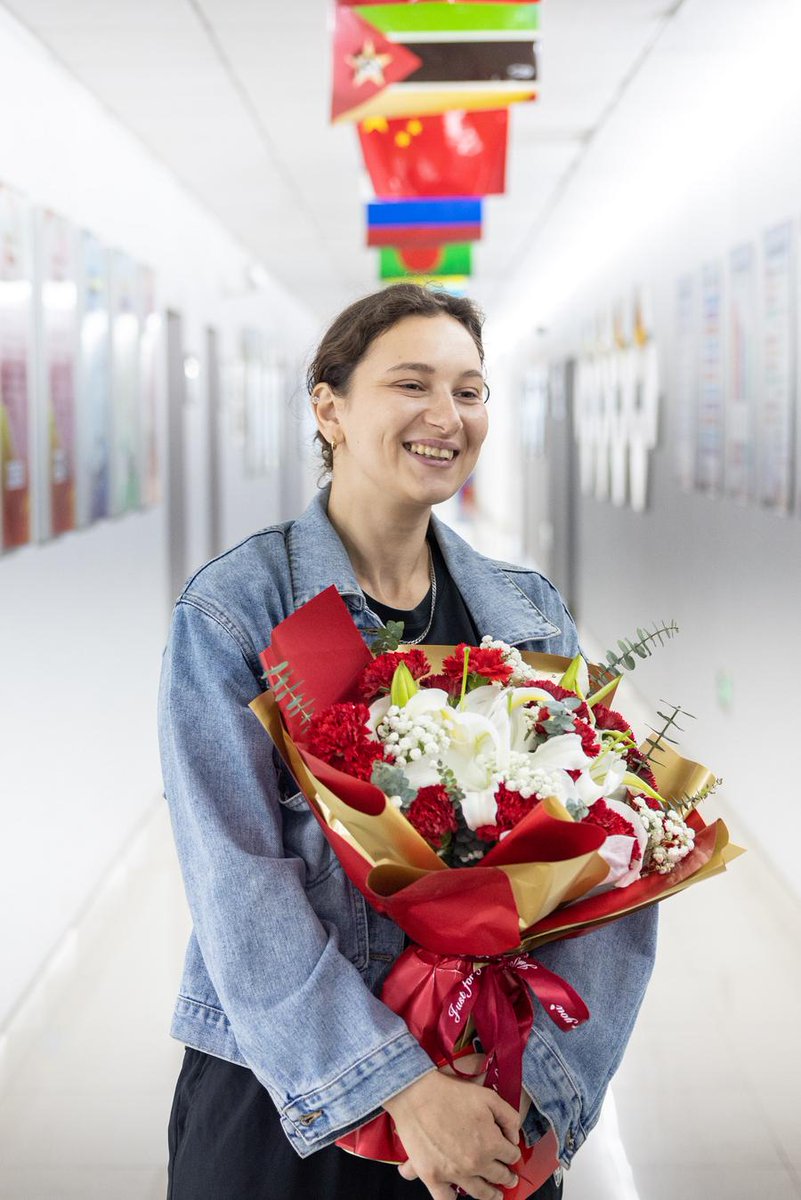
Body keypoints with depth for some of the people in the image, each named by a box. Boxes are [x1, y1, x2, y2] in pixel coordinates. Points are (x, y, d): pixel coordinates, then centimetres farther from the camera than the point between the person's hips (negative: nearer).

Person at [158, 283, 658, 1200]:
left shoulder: (532, 615, 3)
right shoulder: (230, 613, -8)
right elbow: (239, 885, -15)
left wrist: (537, 1081, -15)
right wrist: (403, 1086, -21)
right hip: (282, 1105, -3)